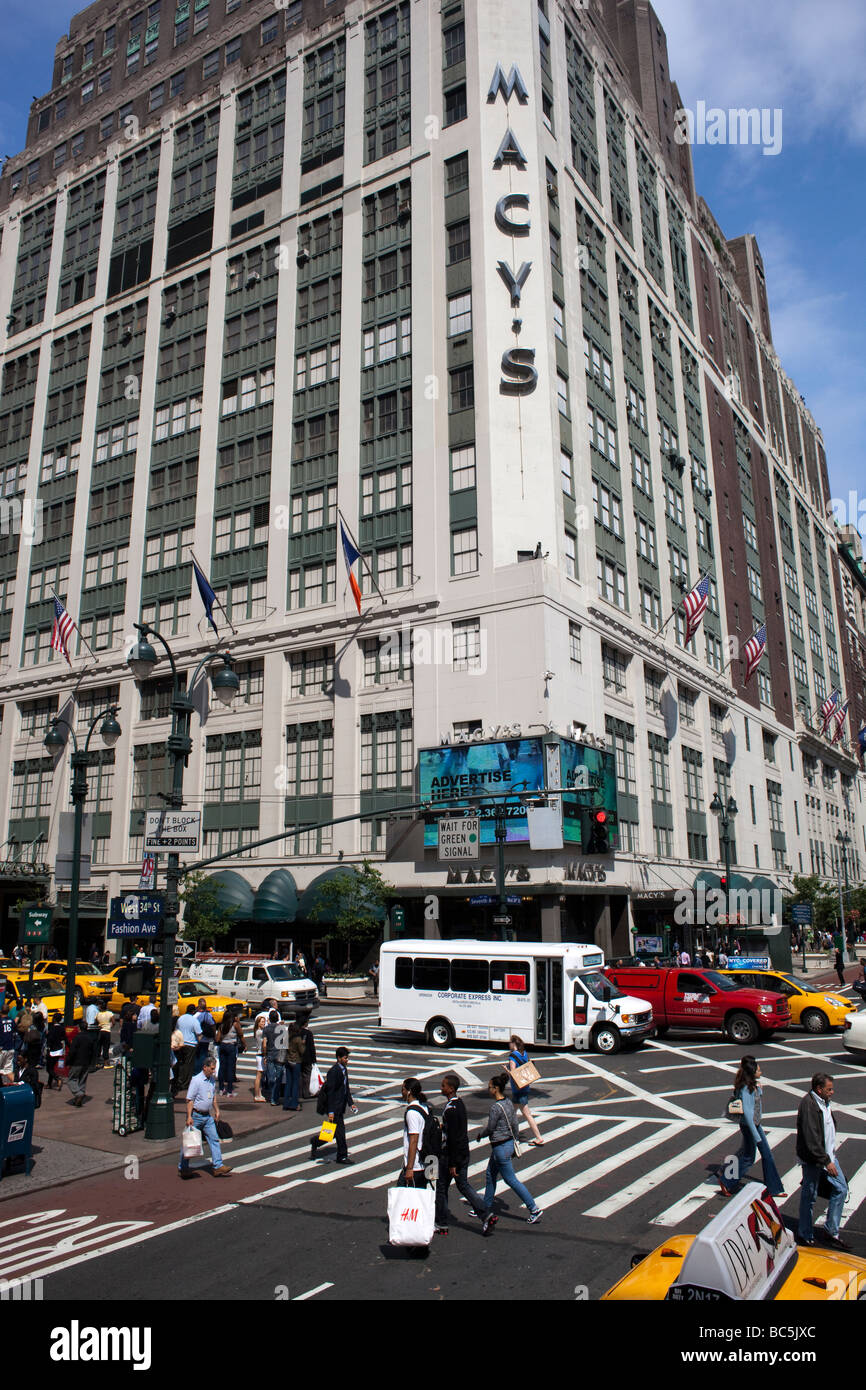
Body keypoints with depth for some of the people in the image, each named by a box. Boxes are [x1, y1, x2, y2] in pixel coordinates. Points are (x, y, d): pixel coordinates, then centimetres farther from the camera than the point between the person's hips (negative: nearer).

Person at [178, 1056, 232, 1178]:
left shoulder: (212, 1080, 7)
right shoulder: (196, 1080, -16)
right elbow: (189, 1100, -17)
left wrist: (217, 1110, 18)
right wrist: (189, 1117, -21)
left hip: (208, 1116, 7)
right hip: (196, 1115, -7)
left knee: (214, 1139, 1)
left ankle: (218, 1167, 1)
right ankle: (183, 1168, 18)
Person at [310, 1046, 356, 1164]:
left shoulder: (344, 1069, 9)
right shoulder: (334, 1071, -19)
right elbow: (330, 1092, -20)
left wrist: (351, 1103, 13)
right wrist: (331, 1111, -21)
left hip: (340, 1106, 9)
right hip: (334, 1106, -9)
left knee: (337, 1131, 15)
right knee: (340, 1131, -3)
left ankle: (315, 1142, 33)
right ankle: (342, 1156, 9)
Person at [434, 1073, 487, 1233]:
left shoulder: (450, 1109, -23)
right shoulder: (459, 1103, 7)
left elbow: (452, 1137, -23)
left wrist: (452, 1164, -21)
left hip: (451, 1154, -9)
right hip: (464, 1152, 9)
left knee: (441, 1187, 7)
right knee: (463, 1185, 15)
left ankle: (441, 1225, 17)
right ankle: (486, 1215, 8)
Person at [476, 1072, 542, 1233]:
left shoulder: (496, 1107, -24)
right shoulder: (509, 1103, 2)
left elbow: (490, 1129, -17)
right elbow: (515, 1124, 9)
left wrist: (480, 1135, 3)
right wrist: (514, 1143, 19)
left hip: (500, 1147, -9)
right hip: (508, 1143, 9)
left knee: (511, 1179, 3)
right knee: (490, 1175, 19)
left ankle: (534, 1209, 9)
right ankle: (487, 1209, 30)